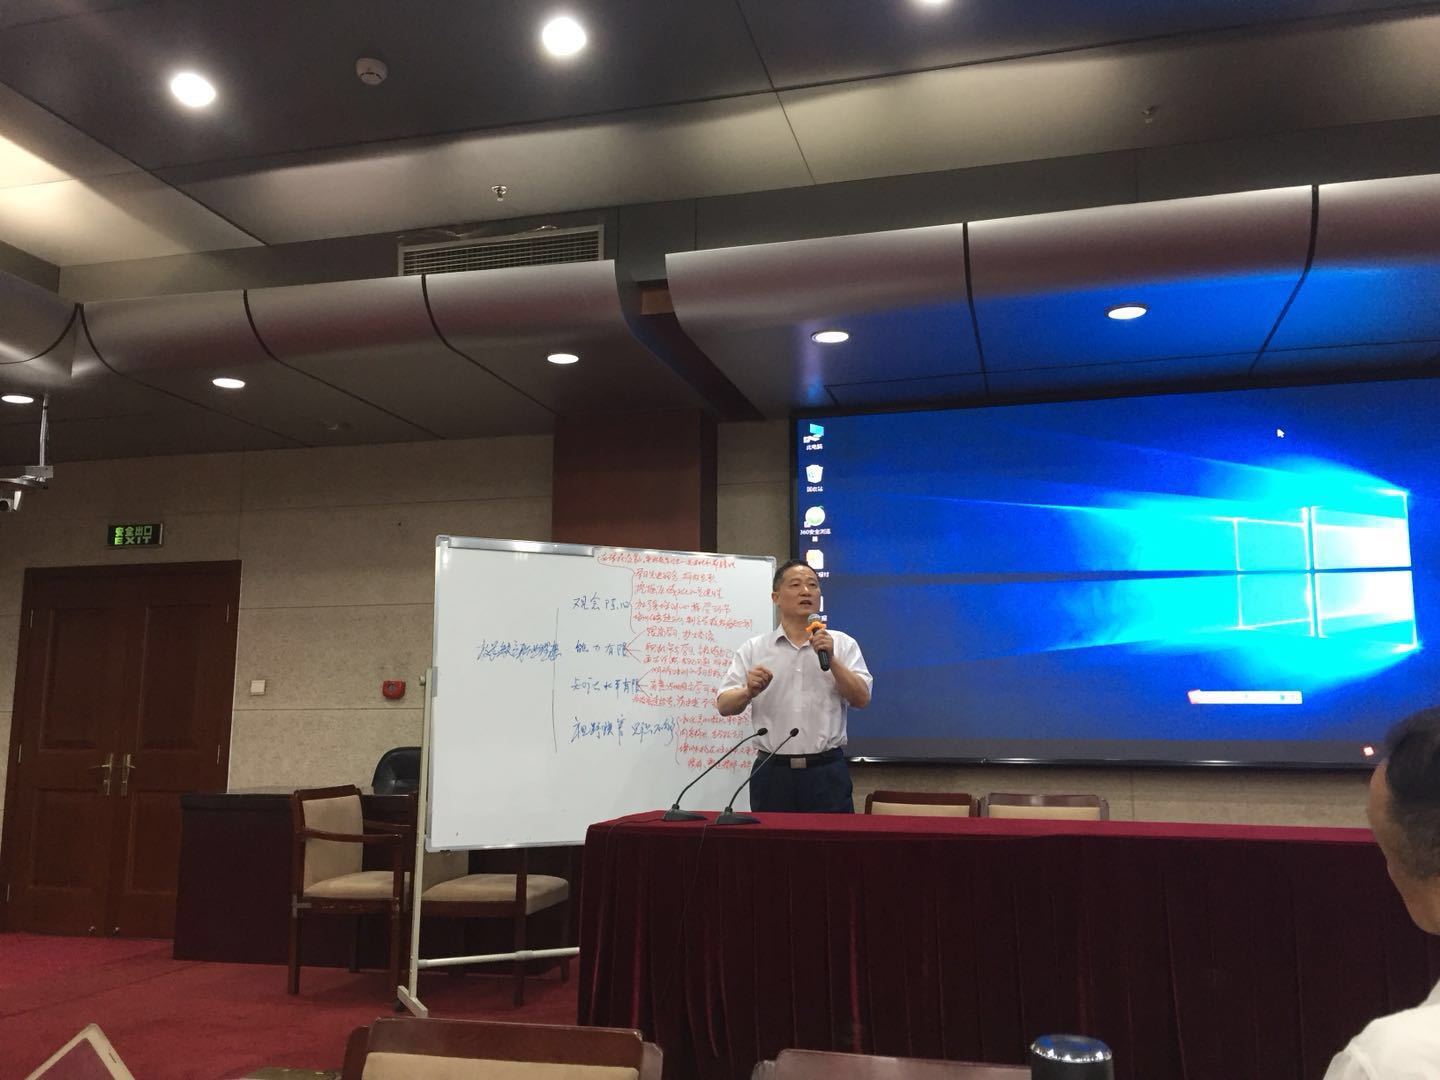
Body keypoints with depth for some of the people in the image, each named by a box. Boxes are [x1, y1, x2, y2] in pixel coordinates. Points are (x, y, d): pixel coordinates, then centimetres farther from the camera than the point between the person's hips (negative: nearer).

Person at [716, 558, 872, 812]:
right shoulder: (753, 649, 7)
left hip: (826, 772, 0)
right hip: (773, 772, 0)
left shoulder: (842, 644, 7)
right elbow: (724, 706, 2)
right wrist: (749, 692, -19)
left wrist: (831, 659, -14)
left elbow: (861, 699, -2)